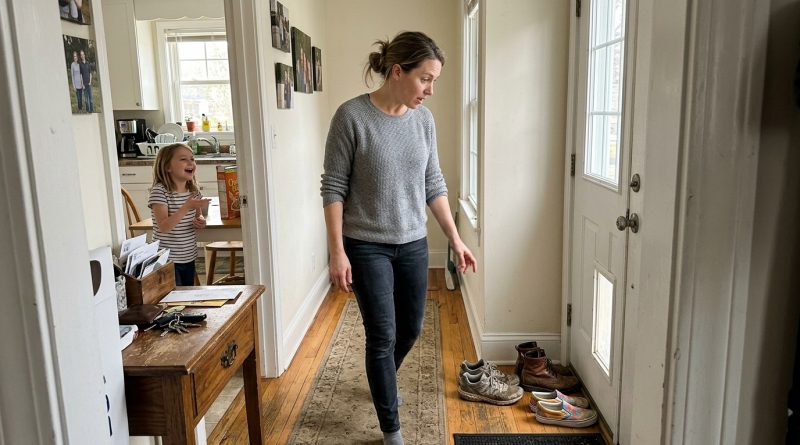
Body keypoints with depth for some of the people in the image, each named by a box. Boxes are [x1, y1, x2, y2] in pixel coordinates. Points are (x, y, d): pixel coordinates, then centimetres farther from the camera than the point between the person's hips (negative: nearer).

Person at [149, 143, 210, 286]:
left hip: (189, 258, 6)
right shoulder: (159, 191, -16)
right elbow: (163, 227, -24)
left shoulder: (194, 191, 4)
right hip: (167, 260, -6)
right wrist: (187, 207, -32)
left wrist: (201, 222, -4)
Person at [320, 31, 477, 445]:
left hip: (413, 243, 5)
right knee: (382, 336, 1)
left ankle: (382, 381, 48)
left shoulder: (423, 119, 0)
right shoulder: (351, 115, -15)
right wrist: (337, 252, -14)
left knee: (411, 329, 16)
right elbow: (333, 188, -12)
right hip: (366, 246, -5)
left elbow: (434, 185, 7)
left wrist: (455, 239, 7)